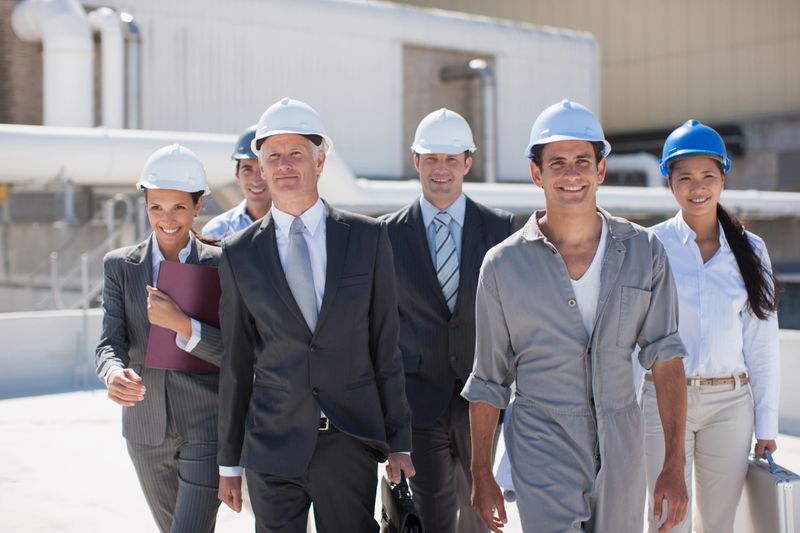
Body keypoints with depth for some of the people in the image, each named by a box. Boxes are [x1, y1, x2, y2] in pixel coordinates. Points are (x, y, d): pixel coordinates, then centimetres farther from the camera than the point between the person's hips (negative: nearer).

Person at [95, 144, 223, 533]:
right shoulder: (120, 265, 1)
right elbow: (110, 342, -4)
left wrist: (182, 325, -27)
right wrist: (113, 373, -28)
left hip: (206, 428, -3)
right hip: (146, 428, 4)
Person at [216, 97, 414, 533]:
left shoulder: (367, 237, 2)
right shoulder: (239, 254, 3)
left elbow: (386, 345, 3)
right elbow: (235, 364, 6)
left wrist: (399, 441, 2)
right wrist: (229, 461, 8)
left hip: (351, 442, 0)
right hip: (272, 448, 0)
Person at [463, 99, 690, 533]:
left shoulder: (644, 251, 1)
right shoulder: (503, 265, -3)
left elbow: (665, 358, -1)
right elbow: (488, 380, 4)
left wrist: (674, 465, -7)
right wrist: (481, 474, 7)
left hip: (621, 447, 2)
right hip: (542, 445, -2)